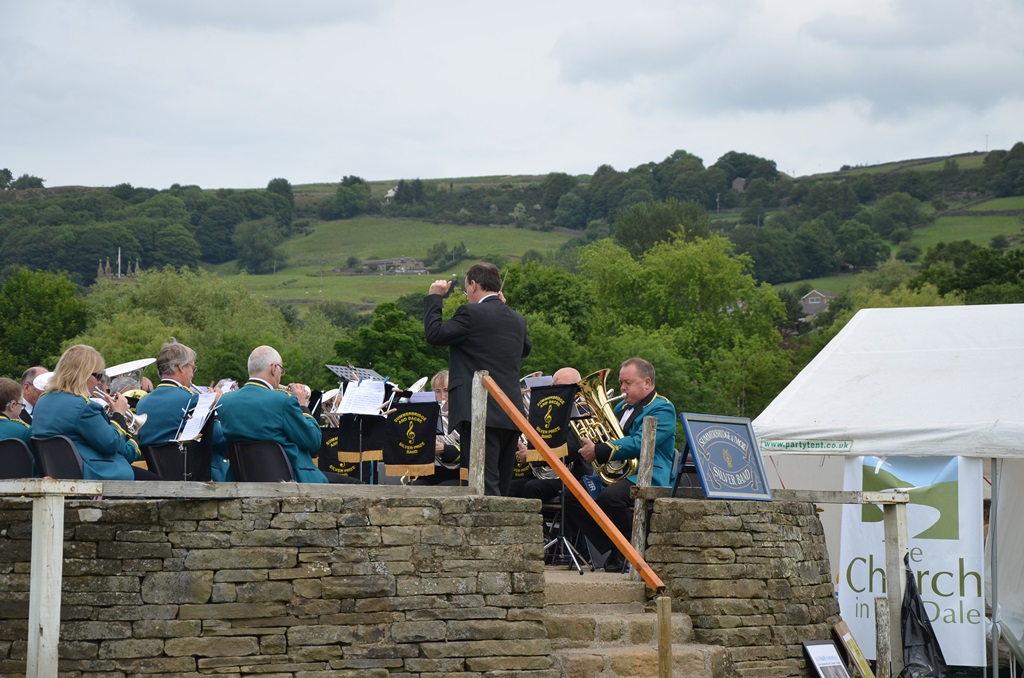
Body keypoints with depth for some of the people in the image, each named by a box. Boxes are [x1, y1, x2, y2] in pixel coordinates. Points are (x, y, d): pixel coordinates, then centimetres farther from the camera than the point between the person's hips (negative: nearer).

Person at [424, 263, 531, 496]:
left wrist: (434, 297, 6)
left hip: (481, 415, -8)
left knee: (487, 484, -13)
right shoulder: (517, 319, 14)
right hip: (511, 415, 8)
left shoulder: (472, 314, -9)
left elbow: (434, 334, -7)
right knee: (501, 485, 13)